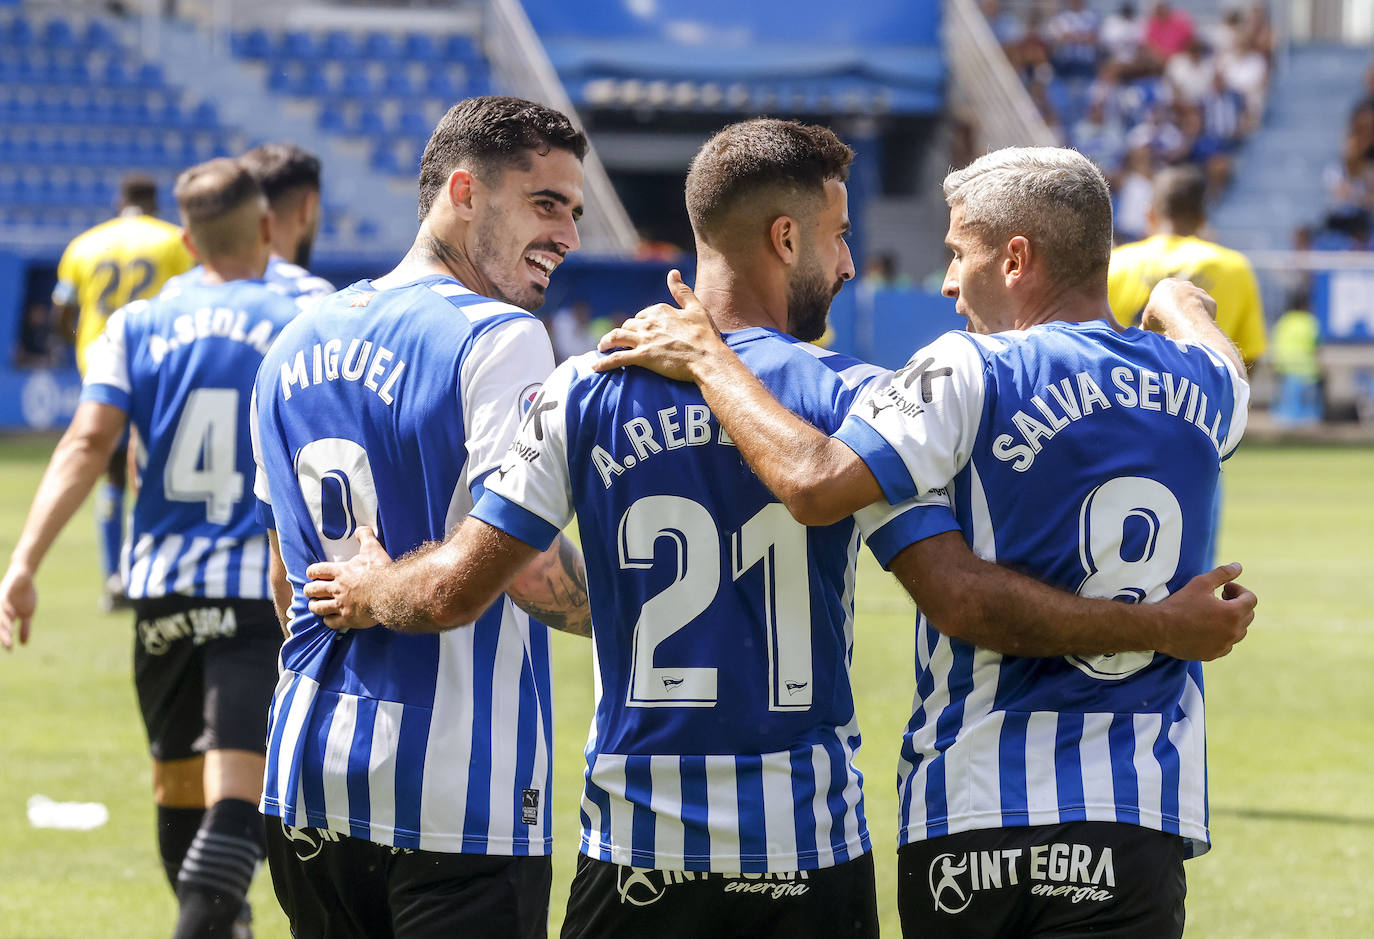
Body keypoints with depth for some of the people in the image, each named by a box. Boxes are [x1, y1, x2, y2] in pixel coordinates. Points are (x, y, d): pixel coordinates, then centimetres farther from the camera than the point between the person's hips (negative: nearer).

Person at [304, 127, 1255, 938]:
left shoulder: (588, 393, 0)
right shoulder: (848, 399, -5)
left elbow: (456, 590, -1)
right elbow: (959, 591, -13)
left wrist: (365, 591, 21)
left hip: (638, 847, 1)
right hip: (809, 849, -1)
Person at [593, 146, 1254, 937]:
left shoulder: (974, 374, -8)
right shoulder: (1201, 383, 9)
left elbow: (816, 484, -19)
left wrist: (707, 357, -5)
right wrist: (1178, 298, 57)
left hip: (975, 813, -3)